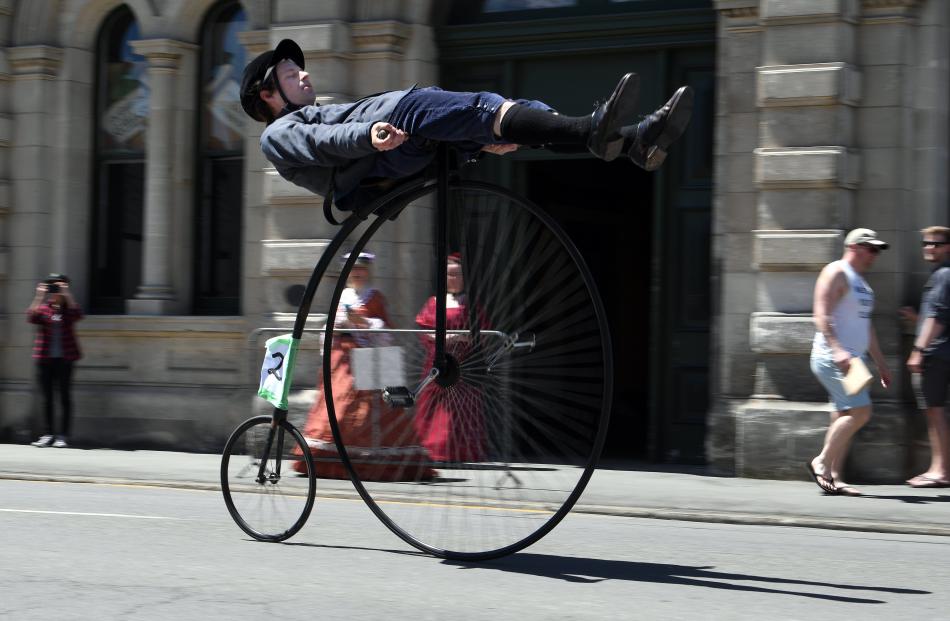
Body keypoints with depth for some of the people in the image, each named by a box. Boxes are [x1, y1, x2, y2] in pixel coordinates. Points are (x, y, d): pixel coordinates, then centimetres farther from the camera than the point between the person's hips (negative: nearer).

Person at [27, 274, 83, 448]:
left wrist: (67, 295, -23)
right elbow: (31, 317, -14)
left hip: (64, 358, -1)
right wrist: (38, 297, -21)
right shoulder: (43, 309, 5)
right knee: (47, 397, 5)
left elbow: (78, 314, -19)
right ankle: (48, 434, 10)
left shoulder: (68, 310, 3)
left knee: (65, 396, -2)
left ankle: (63, 435, 0)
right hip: (45, 358, 1)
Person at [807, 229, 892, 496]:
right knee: (860, 410, -17)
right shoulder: (836, 273, -7)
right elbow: (821, 315, -18)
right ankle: (822, 462, -9)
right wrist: (837, 349, -30)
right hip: (832, 357, -10)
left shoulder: (861, 283, 23)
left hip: (851, 359, 10)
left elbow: (866, 326, 29)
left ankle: (834, 477, 5)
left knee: (844, 418, 5)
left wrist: (881, 363, 27)